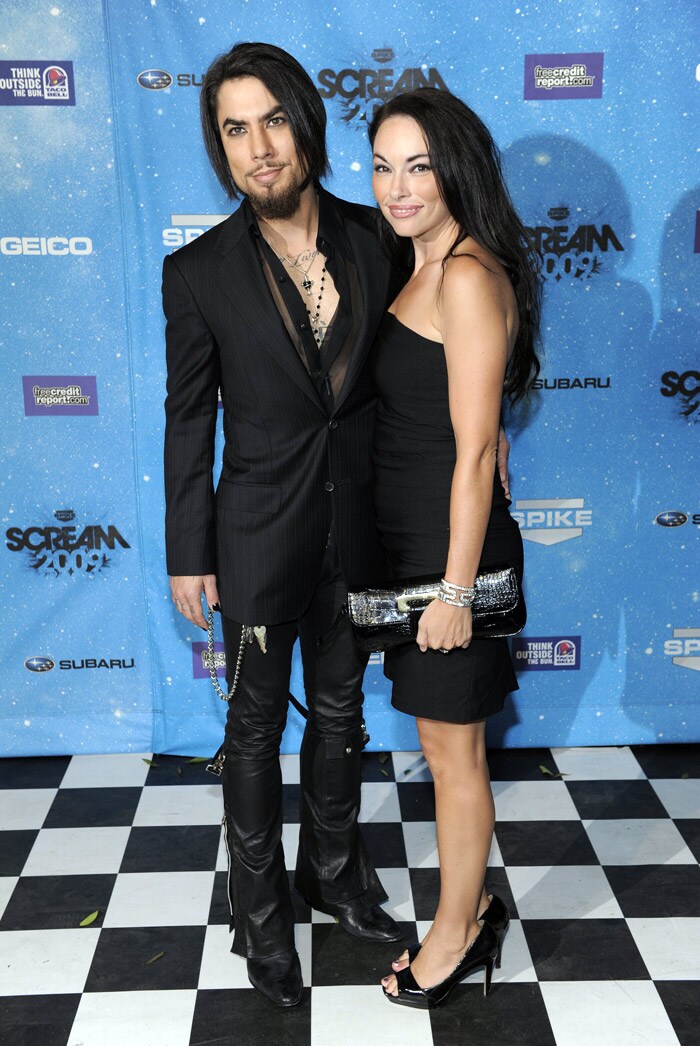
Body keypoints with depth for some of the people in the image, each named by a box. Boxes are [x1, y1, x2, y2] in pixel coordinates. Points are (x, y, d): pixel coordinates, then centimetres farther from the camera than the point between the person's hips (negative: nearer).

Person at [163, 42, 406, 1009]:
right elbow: (189, 420, -5)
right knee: (257, 727, 12)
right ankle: (261, 912, 33)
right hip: (260, 537, -3)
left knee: (340, 707, 20)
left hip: (355, 529, 3)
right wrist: (188, 555, -3)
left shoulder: (371, 239, -3)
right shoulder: (200, 272, -11)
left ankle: (332, 871, 44)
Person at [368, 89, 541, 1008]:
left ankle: (455, 933, 29)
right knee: (447, 744, 20)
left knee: (451, 752, 8)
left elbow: (475, 450, -21)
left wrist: (456, 588, -18)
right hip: (409, 539, 9)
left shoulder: (468, 276, -19)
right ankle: (470, 909, 38)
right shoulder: (420, 267, 11)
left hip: (451, 545, -9)